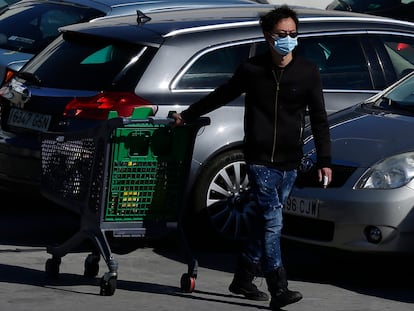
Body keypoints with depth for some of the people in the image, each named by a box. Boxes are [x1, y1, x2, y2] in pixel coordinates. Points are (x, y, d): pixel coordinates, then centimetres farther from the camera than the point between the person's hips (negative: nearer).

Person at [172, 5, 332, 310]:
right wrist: (187, 116, 23)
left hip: (289, 162, 3)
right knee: (272, 220, -12)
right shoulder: (252, 69, 0)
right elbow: (220, 96, 16)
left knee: (267, 221, 10)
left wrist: (324, 161, 3)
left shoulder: (308, 72, 4)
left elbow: (319, 119, 7)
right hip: (260, 159, -3)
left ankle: (244, 278, 24)